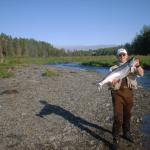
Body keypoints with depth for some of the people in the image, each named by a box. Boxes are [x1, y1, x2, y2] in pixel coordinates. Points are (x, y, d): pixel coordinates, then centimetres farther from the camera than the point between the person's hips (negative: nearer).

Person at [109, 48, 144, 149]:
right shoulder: (113, 68, 4)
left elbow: (141, 74, -11)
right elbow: (109, 82, -3)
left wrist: (138, 65, -30)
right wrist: (112, 83, -27)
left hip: (129, 92, 3)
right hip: (117, 93, -2)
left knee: (127, 114, 16)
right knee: (118, 116, -7)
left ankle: (127, 133, 38)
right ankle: (116, 138, 7)